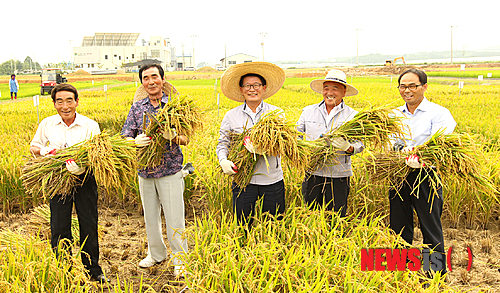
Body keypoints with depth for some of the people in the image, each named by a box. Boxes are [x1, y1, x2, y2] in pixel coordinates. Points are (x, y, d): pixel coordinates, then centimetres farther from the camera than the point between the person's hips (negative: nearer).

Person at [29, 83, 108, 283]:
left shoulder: (90, 125, -7)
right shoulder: (47, 124, 0)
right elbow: (33, 148, 15)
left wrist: (82, 164, -34)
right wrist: (46, 151, -9)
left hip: (84, 179, -1)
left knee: (89, 226, 7)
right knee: (59, 228, 6)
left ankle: (93, 270, 25)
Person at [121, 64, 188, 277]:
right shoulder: (137, 108, 5)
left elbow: (186, 139, -5)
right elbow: (124, 138, 2)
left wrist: (173, 136, -27)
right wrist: (136, 141, -21)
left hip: (170, 171, -3)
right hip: (145, 171, 4)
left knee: (174, 218, -1)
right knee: (150, 217, 15)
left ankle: (180, 261, 15)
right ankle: (156, 254, 34)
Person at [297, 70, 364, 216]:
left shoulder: (352, 115, 1)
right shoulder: (308, 111, 8)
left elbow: (360, 144, -4)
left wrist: (348, 147, -26)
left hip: (339, 177, -2)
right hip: (312, 173, 2)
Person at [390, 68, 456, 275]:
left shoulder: (439, 113, -5)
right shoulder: (395, 115, 12)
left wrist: (421, 159, -38)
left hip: (426, 178, -5)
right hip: (399, 177, 5)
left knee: (431, 231, 5)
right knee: (399, 229, 13)